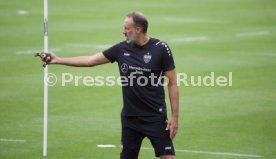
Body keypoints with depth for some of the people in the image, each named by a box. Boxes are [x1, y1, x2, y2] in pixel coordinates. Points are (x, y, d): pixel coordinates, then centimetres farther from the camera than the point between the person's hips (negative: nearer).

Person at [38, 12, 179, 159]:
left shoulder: (160, 49, -9)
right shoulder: (121, 48, 3)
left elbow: (173, 83, -6)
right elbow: (90, 60, 11)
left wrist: (174, 116, -10)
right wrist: (58, 60, 9)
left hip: (155, 118, -4)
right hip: (130, 118, 5)